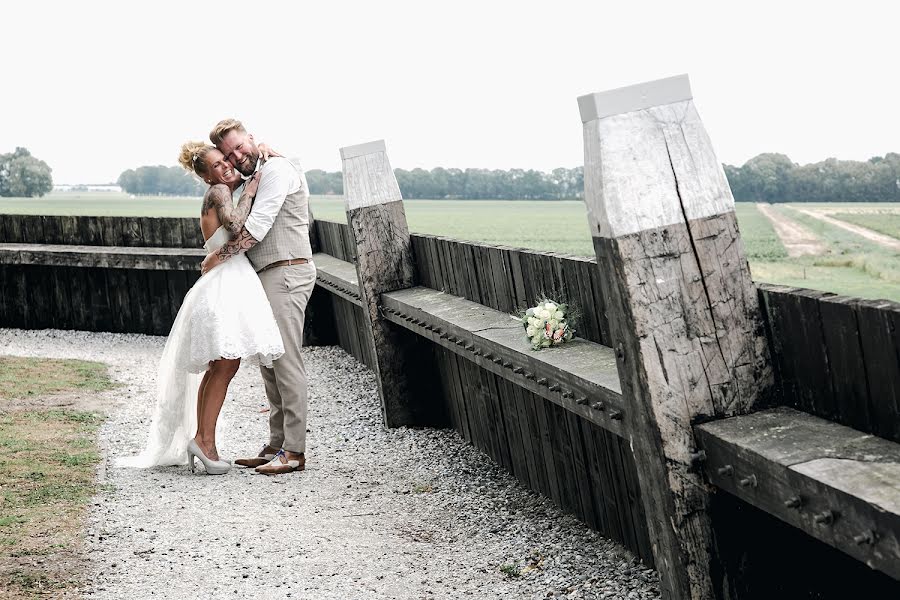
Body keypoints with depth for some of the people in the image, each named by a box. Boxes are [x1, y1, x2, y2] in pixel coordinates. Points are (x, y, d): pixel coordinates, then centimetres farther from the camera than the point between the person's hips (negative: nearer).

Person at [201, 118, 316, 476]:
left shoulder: (275, 169, -8)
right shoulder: (254, 179, 23)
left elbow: (257, 226, -17)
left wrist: (218, 257, -12)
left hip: (285, 275, -10)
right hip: (267, 278, 10)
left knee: (286, 361, -11)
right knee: (269, 363, 10)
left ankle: (294, 451, -11)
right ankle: (277, 445, 14)